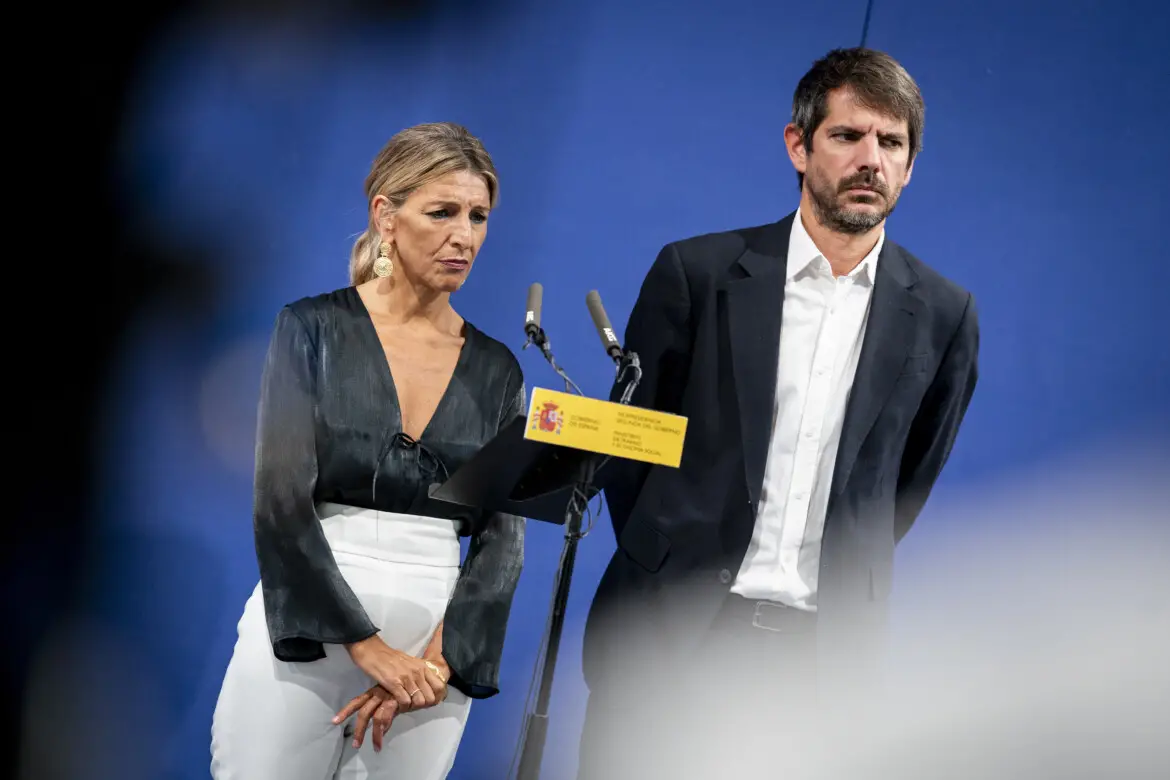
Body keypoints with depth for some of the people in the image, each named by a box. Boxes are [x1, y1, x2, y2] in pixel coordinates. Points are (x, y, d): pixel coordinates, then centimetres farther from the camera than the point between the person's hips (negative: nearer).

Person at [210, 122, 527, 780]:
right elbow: (281, 500, -10)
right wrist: (367, 646, -15)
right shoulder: (314, 330, -1)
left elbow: (503, 535, 4)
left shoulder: (496, 370, 9)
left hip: (434, 651, 3)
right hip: (304, 626, -3)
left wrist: (440, 660, -11)